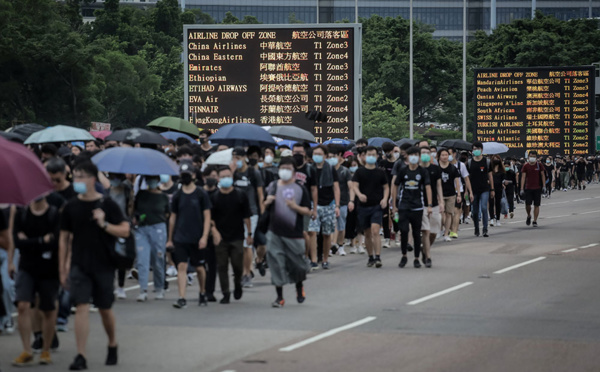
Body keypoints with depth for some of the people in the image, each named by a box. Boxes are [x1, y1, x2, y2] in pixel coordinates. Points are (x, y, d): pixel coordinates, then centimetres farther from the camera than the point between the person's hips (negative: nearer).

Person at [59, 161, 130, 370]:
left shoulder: (107, 205, -4)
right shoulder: (71, 207, 3)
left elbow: (125, 231, -4)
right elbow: (64, 238, 8)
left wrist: (104, 224, -21)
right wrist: (62, 268, 5)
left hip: (104, 265, -1)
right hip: (79, 265, 1)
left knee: (105, 309, 11)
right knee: (81, 307, -9)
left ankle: (112, 345, 36)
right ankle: (81, 356, -12)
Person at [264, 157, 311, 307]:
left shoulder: (300, 189, 1)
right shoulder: (273, 186, 5)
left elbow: (307, 211, 1)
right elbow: (264, 205, 12)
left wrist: (295, 207, -17)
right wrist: (268, 201, -11)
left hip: (294, 233, -1)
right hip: (275, 232, 1)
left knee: (297, 264, 7)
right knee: (276, 263, -2)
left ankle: (299, 288, 36)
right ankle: (279, 296, 6)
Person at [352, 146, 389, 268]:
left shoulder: (380, 172, 7)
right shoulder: (360, 172, 5)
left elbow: (386, 187, 13)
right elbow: (355, 186, -5)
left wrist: (385, 199, -6)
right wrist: (359, 194, -27)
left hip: (377, 206, -2)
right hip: (363, 206, 2)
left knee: (375, 231, -17)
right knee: (367, 234, 10)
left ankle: (378, 258, -19)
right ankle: (371, 257, 24)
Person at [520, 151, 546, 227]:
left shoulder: (539, 165, 1)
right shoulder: (525, 166, 1)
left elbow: (543, 175, 5)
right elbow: (523, 177, 0)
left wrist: (544, 186, -3)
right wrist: (522, 189, -7)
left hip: (537, 188, 0)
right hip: (528, 188, 0)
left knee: (536, 205, 0)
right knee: (527, 204, -5)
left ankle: (535, 221, 6)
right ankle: (529, 216, 24)